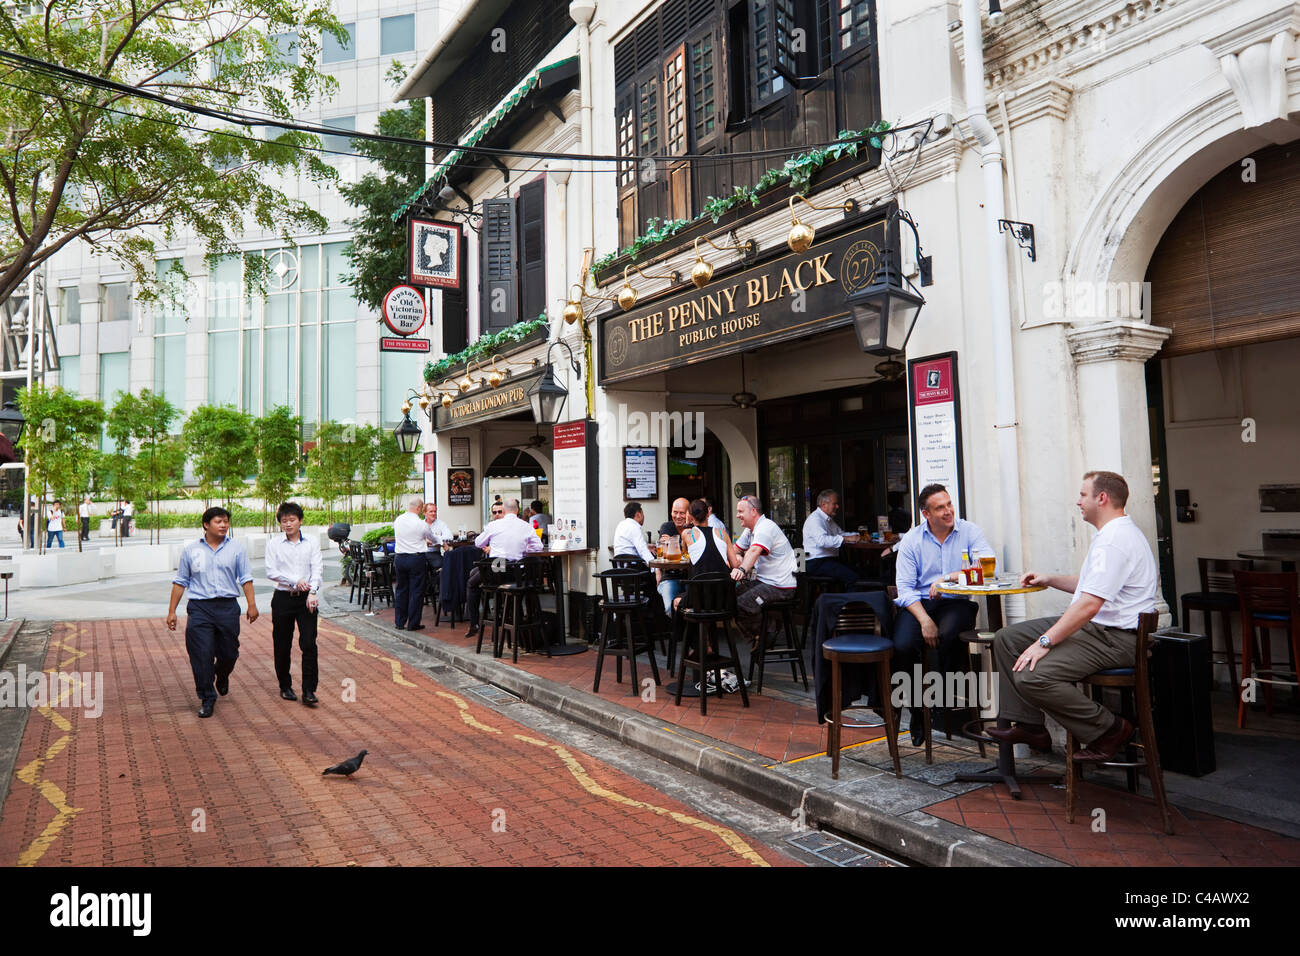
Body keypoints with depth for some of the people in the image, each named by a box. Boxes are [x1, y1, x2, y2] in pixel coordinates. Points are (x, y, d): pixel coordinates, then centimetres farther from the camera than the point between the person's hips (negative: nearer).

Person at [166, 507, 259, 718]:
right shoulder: (191, 550, 6)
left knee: (229, 653, 7)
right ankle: (207, 698, 6)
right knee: (201, 654, -6)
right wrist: (172, 611, 7)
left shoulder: (236, 548, 7)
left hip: (228, 607, 1)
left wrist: (252, 605, -1)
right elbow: (180, 581, 10)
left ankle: (222, 676, 41)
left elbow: (245, 579, 7)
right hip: (199, 607, -1)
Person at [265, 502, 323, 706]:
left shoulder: (312, 544, 6)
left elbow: (316, 571, -3)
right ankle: (285, 686, 24)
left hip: (307, 599, 0)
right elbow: (271, 572, -5)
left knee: (309, 644, -8)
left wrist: (312, 592, -20)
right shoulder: (273, 544, 4)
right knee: (282, 645, 7)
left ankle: (309, 690, -5)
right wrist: (295, 581, -17)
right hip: (283, 598, 0)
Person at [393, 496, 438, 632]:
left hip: (399, 558, 5)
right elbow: (433, 539, 6)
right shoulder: (421, 524, -12)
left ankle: (399, 622, 19)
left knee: (400, 590, 14)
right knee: (416, 591, 3)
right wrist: (439, 541, 30)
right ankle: (413, 624, 7)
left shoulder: (398, 520, 4)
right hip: (416, 559, -5)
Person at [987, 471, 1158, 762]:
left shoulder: (1115, 540, -20)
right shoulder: (1111, 534, 17)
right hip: (1092, 626, 11)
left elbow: (1089, 604, -27)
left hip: (1114, 638, -11)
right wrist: (1049, 579, 20)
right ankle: (1028, 725, 9)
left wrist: (1044, 642, -25)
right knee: (1006, 639, 7)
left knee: (1031, 675, -26)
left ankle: (1110, 729, -6)